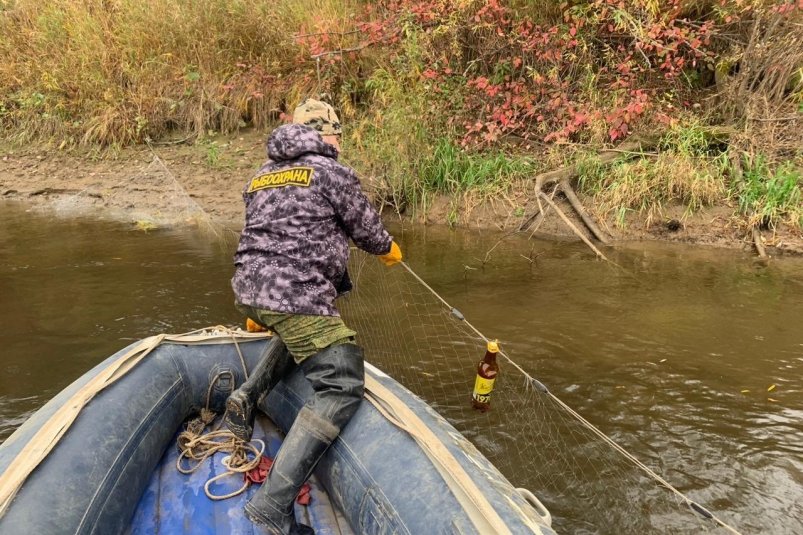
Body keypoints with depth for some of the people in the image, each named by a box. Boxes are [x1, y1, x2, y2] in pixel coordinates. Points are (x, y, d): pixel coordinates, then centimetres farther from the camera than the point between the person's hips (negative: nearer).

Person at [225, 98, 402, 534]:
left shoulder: (261, 176, 20)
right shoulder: (331, 172, -1)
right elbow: (367, 229, 5)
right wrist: (390, 251, 30)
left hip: (248, 288, 9)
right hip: (296, 296, -8)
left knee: (298, 340, 36)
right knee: (341, 387, -8)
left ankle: (245, 398, 21)